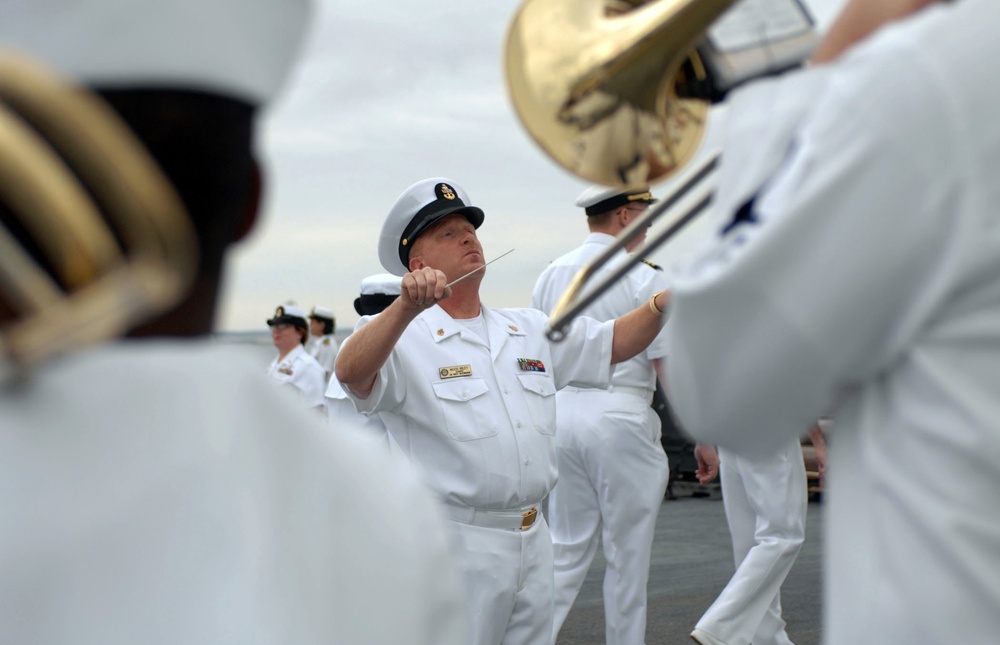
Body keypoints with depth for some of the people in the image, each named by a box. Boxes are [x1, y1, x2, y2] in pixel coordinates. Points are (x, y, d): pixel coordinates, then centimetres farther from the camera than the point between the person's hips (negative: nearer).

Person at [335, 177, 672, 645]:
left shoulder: (531, 331, 15)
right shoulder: (406, 340, -8)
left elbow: (614, 342, 19)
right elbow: (351, 372, -27)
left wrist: (665, 301, 1)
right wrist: (408, 307, -43)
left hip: (532, 539, 7)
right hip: (453, 546, -6)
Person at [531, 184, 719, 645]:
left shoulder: (551, 275, 11)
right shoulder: (642, 276, -8)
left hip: (561, 416, 6)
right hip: (620, 417, -6)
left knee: (566, 550, 11)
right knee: (628, 556, 6)